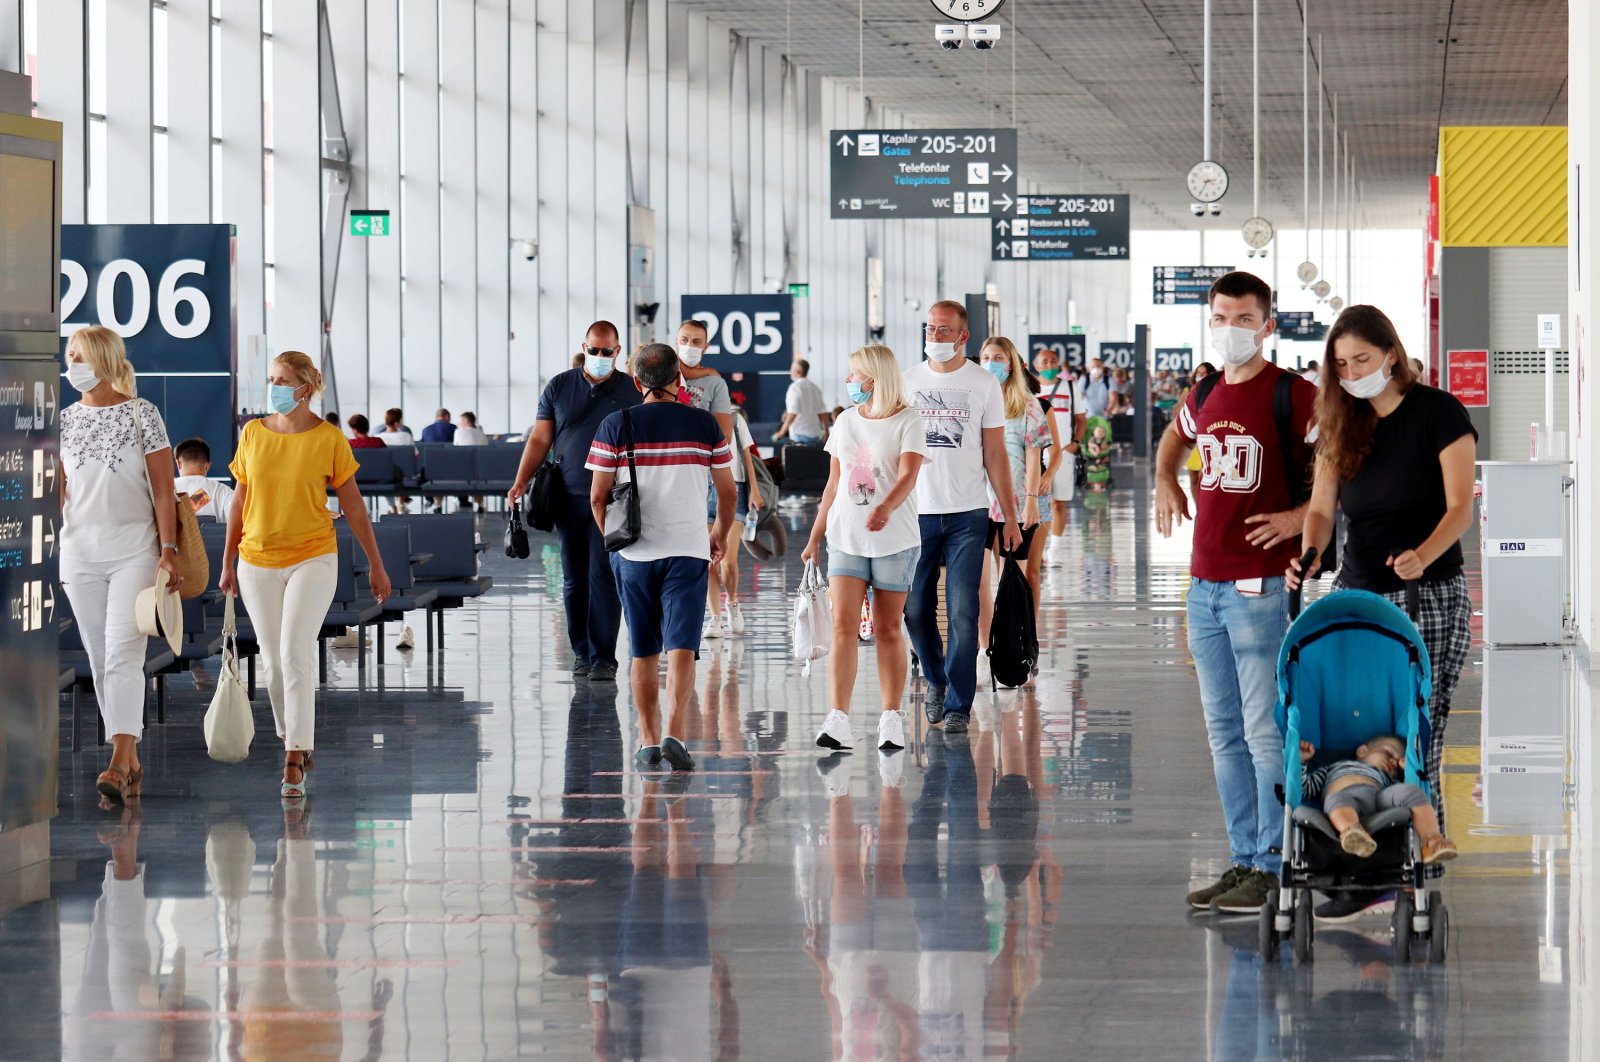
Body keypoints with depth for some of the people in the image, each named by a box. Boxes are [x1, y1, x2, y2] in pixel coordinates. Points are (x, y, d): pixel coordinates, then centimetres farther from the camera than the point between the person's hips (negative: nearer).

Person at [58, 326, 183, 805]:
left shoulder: (141, 414, -3)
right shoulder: (65, 420, 9)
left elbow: (163, 489, -4)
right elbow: (58, 491, 12)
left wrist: (168, 550, -10)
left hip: (134, 550, -5)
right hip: (79, 554, 5)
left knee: (123, 654, -17)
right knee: (100, 661, 7)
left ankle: (120, 762, -23)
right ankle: (131, 764, 15)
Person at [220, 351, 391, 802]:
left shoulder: (329, 438, -6)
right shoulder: (252, 434, 2)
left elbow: (352, 504, 2)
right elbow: (240, 501, 10)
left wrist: (375, 563, 6)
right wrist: (228, 562, 11)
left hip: (312, 559, -3)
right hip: (257, 562, 4)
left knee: (296, 653, -16)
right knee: (273, 662, 8)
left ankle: (294, 765, -17)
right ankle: (295, 742, 29)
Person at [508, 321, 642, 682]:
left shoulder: (631, 391, 4)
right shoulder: (559, 387, 9)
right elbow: (540, 439, 9)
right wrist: (521, 481, -3)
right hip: (569, 499, 2)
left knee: (604, 578, -8)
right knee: (574, 580, 6)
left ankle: (603, 658, -6)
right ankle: (581, 652, 16)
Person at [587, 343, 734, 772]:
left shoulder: (615, 426, -3)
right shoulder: (705, 425, -1)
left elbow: (598, 497, -2)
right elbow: (727, 492, 5)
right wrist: (721, 533, 23)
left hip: (634, 554, 1)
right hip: (687, 551, -1)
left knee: (644, 653, 12)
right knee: (682, 647, -5)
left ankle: (648, 740, 18)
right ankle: (674, 733, -21)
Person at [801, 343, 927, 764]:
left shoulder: (907, 421, -3)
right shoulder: (845, 422, 13)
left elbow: (908, 476, -15)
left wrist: (886, 509, -34)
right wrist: (815, 537, 15)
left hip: (895, 540, -3)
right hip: (846, 538, 3)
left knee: (888, 628, 2)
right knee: (844, 625, -9)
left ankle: (891, 719, 11)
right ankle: (838, 721, -17)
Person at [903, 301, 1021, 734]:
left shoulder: (984, 385, 3)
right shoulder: (907, 381, 7)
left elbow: (995, 455, 6)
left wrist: (1010, 516, 3)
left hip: (967, 515, -2)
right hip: (916, 513, 2)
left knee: (962, 612, -8)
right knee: (915, 609, 5)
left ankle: (958, 705, -3)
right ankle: (936, 681, 30)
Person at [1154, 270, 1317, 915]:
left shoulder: (1293, 395, -9)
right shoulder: (1203, 397, 12)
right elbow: (1174, 439, 35)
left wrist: (1300, 516, -18)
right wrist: (1165, 482, 17)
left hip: (1261, 587, -8)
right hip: (1204, 587, 8)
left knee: (1265, 733, -7)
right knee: (1225, 734, 11)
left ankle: (1274, 868, -3)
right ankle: (1243, 861, 18)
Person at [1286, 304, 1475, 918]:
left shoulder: (1438, 413, -5)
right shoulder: (1340, 425, 11)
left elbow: (1460, 506, -10)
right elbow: (1322, 508, 7)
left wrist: (1423, 555, -29)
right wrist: (1310, 555, -15)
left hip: (1429, 598, -5)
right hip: (1356, 595, 5)